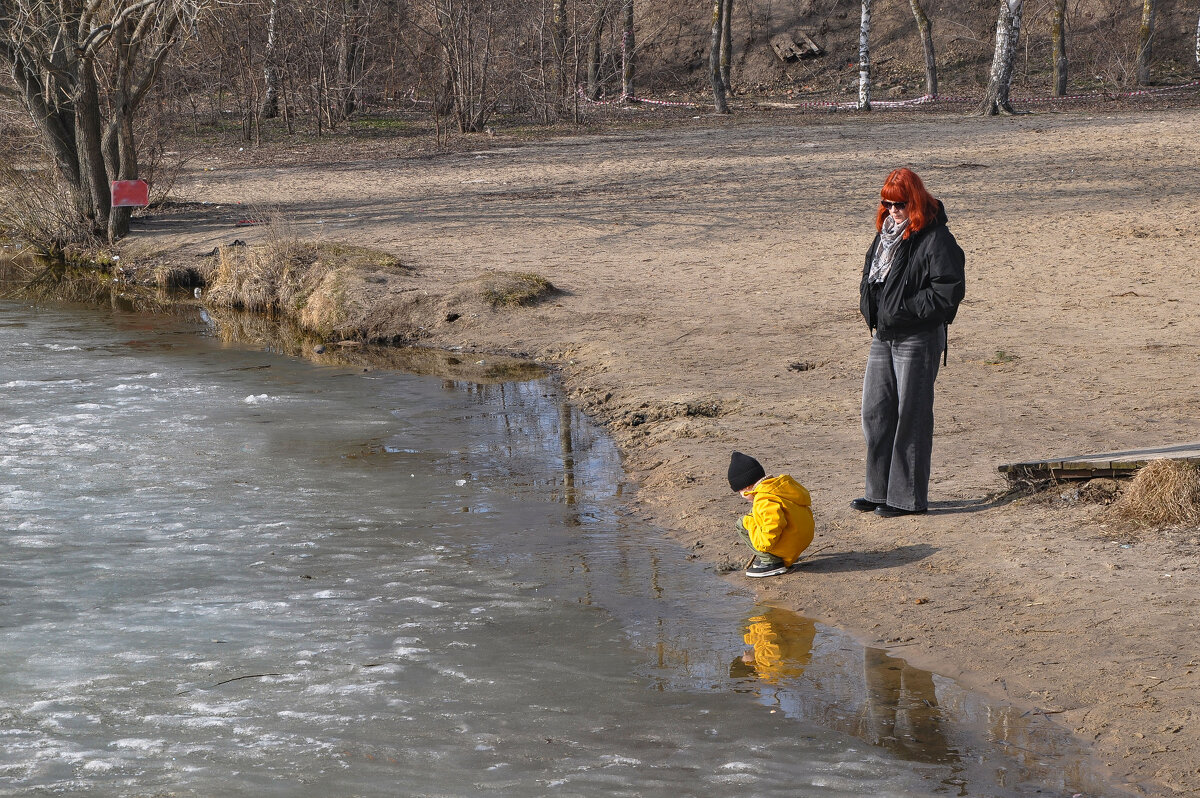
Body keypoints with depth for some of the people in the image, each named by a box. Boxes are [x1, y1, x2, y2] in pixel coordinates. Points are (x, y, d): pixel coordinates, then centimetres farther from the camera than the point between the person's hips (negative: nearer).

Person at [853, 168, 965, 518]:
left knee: (911, 415, -2)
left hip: (918, 340, -8)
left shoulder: (934, 239, -13)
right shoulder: (886, 234, 13)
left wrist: (904, 310, -19)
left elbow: (950, 290, -18)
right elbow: (871, 276, 26)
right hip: (883, 336, 9)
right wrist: (870, 306, 6)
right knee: (875, 411, 10)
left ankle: (908, 497, 5)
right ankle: (879, 491, 20)